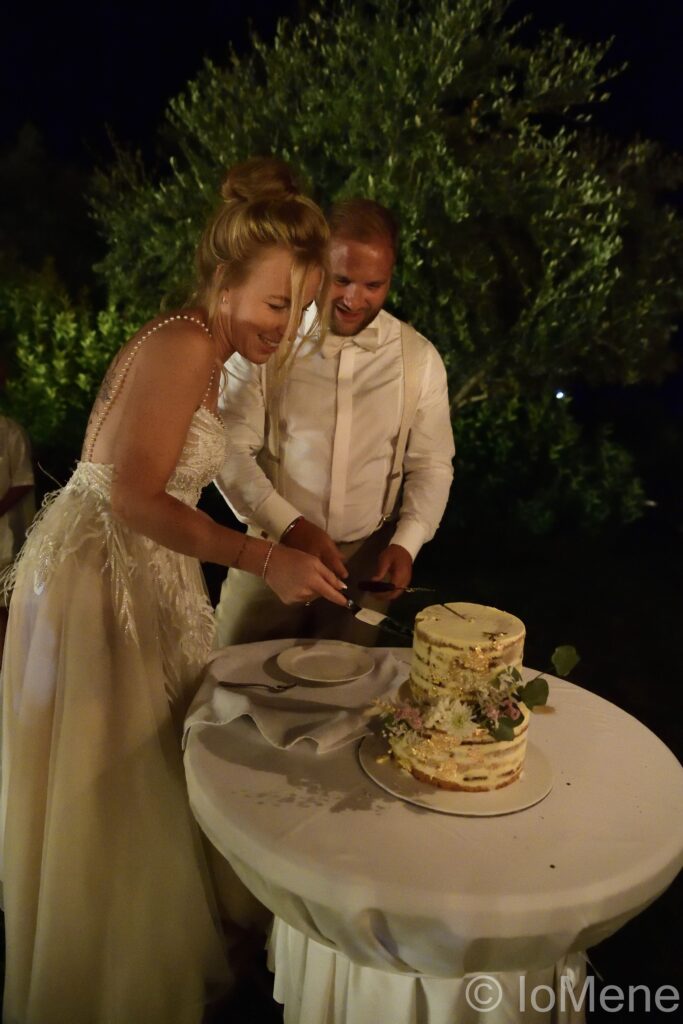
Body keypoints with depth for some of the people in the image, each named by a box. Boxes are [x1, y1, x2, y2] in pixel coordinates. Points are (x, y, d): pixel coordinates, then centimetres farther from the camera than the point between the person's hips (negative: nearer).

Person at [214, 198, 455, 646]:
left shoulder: (419, 357, -2)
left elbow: (431, 465, 3)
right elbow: (231, 450, -11)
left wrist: (405, 543, -12)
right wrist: (290, 525, -24)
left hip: (367, 560, 2)